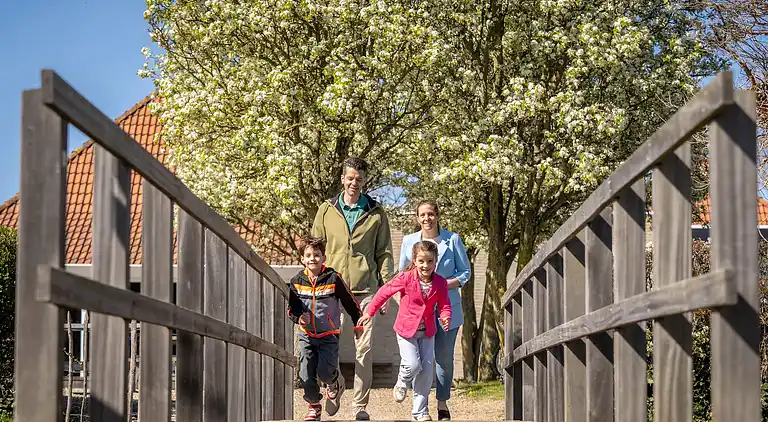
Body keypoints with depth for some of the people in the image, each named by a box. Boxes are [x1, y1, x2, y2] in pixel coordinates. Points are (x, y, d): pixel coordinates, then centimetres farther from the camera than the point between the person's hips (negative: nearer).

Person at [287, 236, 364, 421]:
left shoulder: (333, 278, -8)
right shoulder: (297, 281, 1)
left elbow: (349, 302, 2)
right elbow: (291, 308, 10)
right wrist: (299, 318, -11)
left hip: (329, 335, -3)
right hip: (306, 336, 3)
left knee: (325, 372, -13)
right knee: (306, 374, -2)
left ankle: (335, 384, 22)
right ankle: (314, 405, 19)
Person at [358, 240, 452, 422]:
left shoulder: (440, 283, -7)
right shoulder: (406, 279, -15)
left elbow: (444, 305, 1)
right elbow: (385, 292, -5)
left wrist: (445, 317, -22)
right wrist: (369, 312, 0)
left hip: (427, 332, 3)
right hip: (406, 330, -3)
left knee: (426, 371, 3)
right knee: (413, 365, -16)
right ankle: (402, 383, 22)